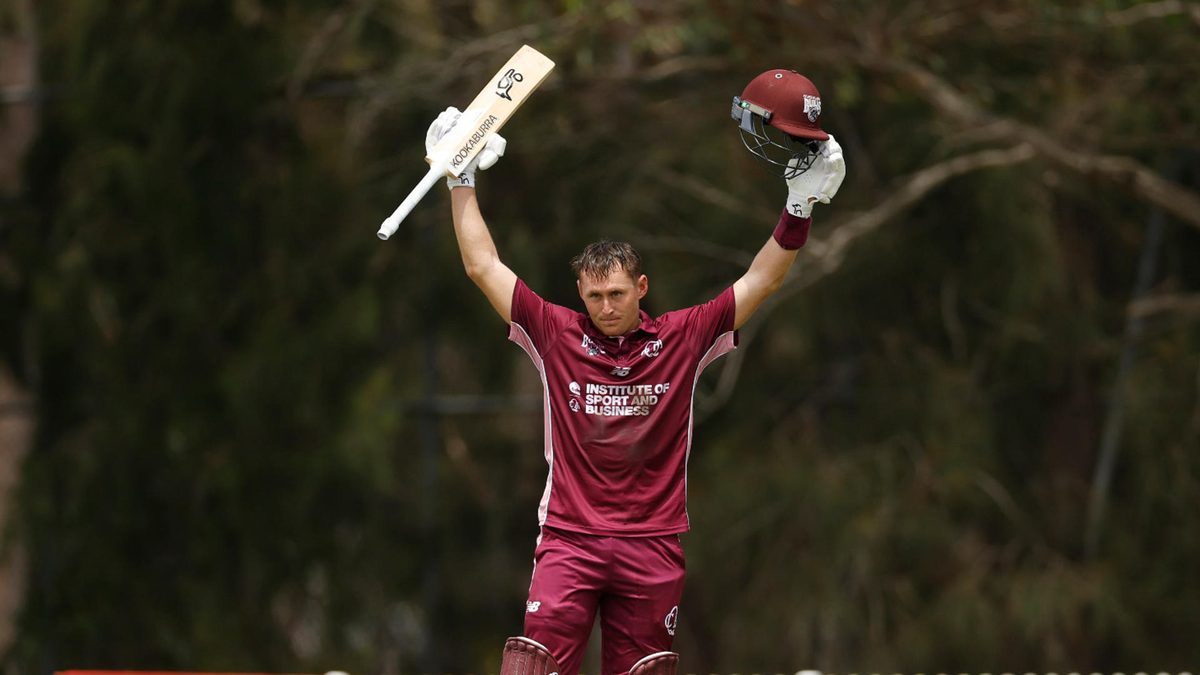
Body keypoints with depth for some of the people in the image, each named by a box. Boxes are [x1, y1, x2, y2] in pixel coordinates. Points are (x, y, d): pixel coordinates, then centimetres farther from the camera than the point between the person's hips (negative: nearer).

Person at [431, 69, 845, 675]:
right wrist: (461, 181, 8)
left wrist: (802, 204, -1)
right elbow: (482, 266, 9)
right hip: (569, 537, -1)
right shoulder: (557, 335, 6)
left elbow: (761, 280, 7)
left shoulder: (682, 339, 6)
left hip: (652, 546, 1)